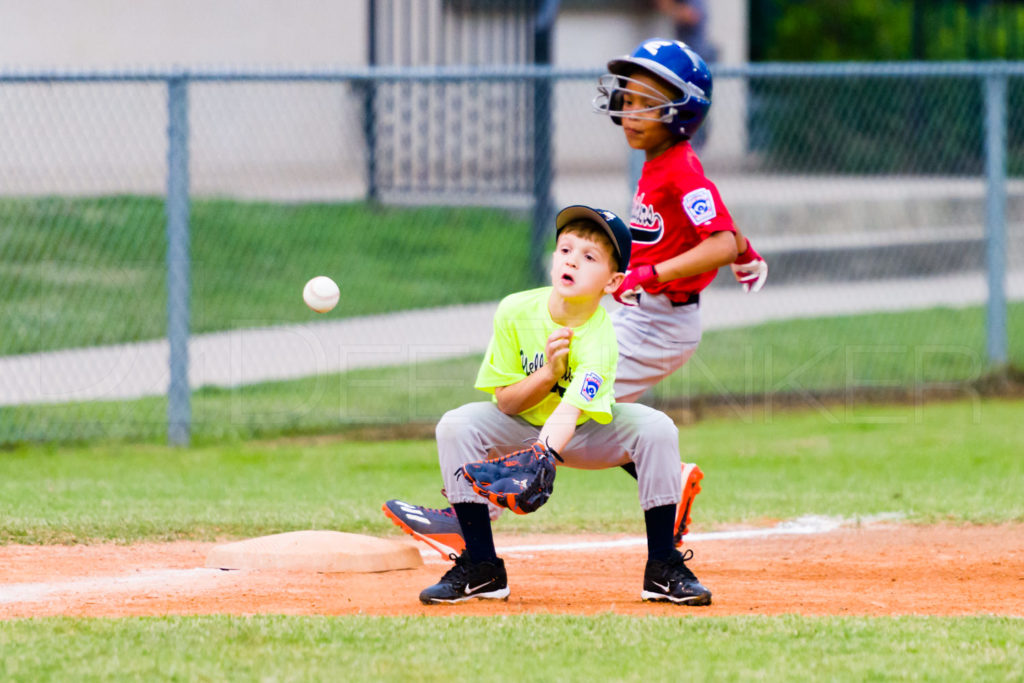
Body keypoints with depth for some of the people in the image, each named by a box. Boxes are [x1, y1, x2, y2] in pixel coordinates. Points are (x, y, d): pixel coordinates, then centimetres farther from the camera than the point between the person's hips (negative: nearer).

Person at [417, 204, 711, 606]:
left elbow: (567, 416, -45)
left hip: (587, 434, -2)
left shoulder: (599, 340, -30)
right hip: (521, 427, 2)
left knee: (657, 429, -28)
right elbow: (505, 401, -15)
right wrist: (549, 373, -34)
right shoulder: (516, 311, -21)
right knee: (456, 426, -26)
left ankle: (663, 569, -17)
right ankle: (480, 568, -16)